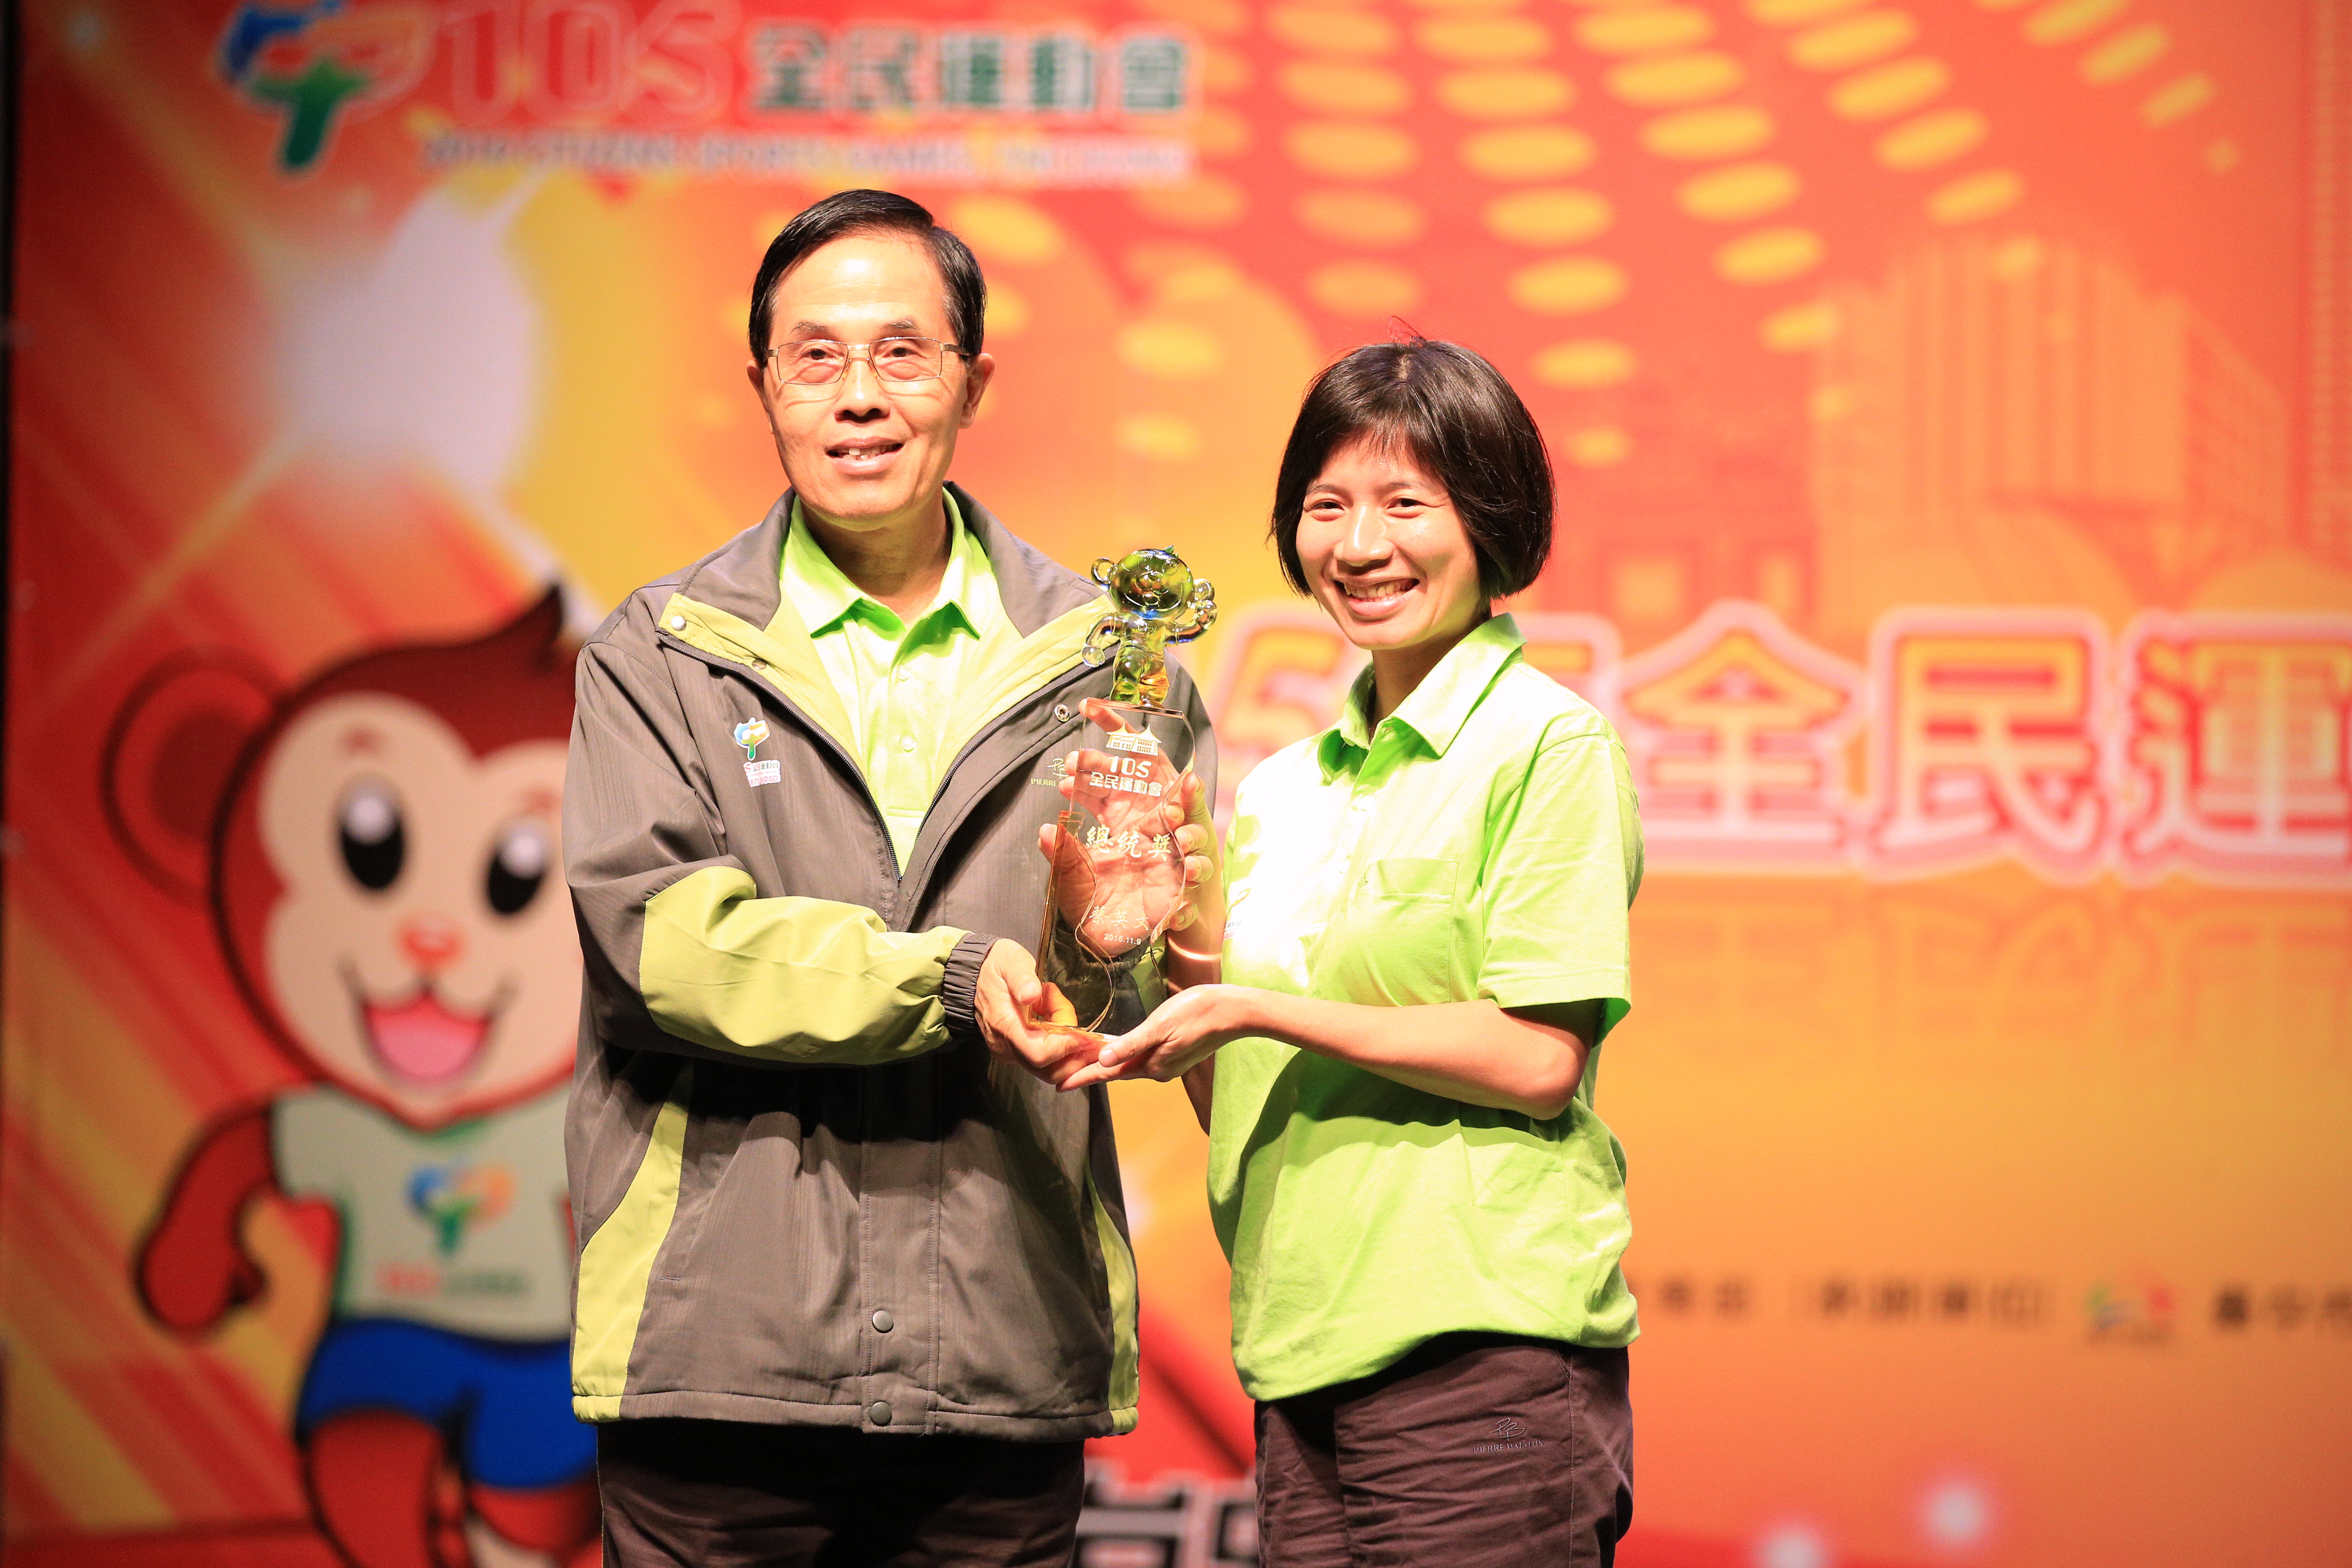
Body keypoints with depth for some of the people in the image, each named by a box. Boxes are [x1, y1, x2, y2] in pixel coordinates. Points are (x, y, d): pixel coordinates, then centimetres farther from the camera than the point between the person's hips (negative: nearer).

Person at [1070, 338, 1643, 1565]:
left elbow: (1540, 1060, -11)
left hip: (1484, 1352, -6)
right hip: (1304, 1361, 6)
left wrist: (1257, 1007, -14)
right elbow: (1233, 1100, 15)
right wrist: (1190, 941, -2)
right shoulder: (1281, 789, 16)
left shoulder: (1548, 745, -3)